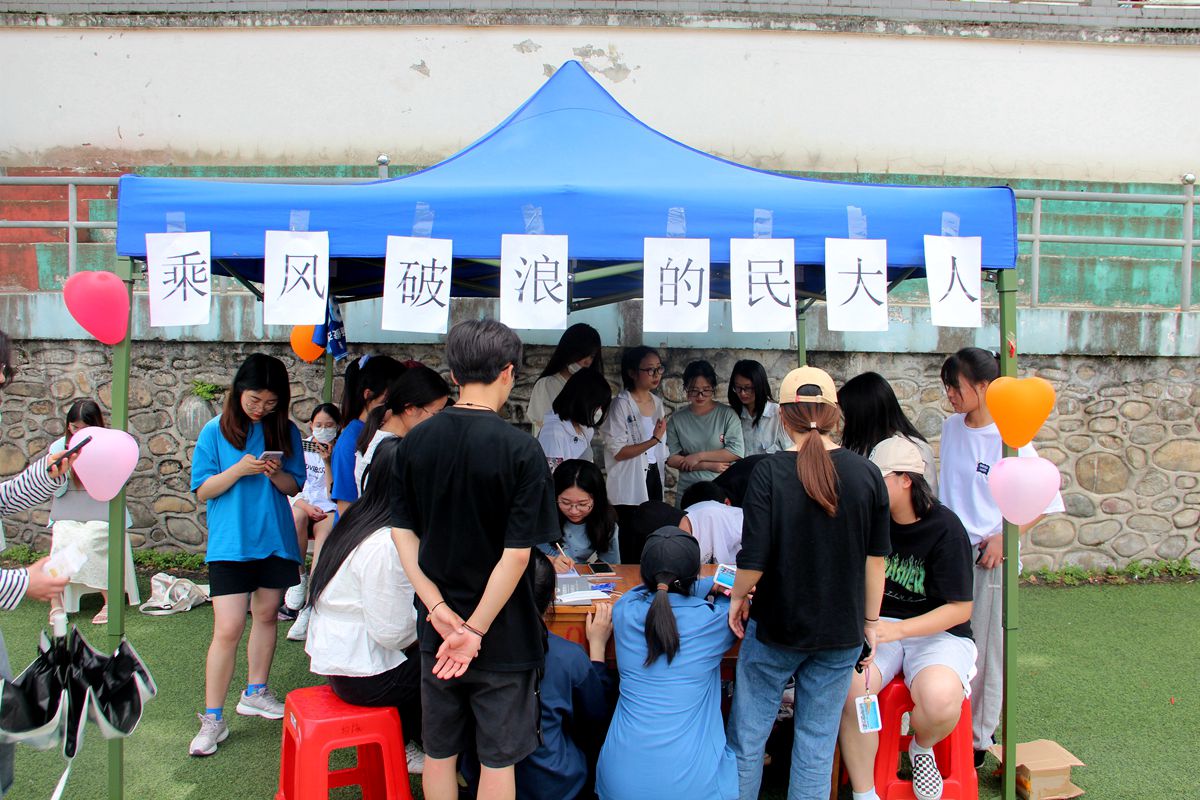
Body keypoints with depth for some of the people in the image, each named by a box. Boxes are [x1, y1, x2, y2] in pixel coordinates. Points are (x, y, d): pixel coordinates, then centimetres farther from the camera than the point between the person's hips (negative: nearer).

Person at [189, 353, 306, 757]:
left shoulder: (286, 432, 3)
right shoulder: (216, 431, -3)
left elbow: (294, 487, 6)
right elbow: (203, 491, -3)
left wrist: (275, 473, -15)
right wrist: (238, 470, -19)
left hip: (275, 539, 3)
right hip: (230, 543, -3)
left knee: (266, 614, 14)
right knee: (228, 629, -8)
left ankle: (255, 692, 33)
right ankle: (212, 719, 2)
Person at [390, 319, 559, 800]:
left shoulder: (415, 442, -1)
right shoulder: (521, 451, -16)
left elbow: (402, 533, -2)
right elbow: (517, 554, -19)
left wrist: (439, 609, -5)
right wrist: (476, 630, -13)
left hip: (437, 631, 4)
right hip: (504, 634, -4)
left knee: (439, 751, 18)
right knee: (498, 758, 11)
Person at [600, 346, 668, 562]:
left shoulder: (657, 402, 10)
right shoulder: (622, 405, -12)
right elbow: (618, 452, -16)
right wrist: (654, 439, -21)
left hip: (654, 479, 7)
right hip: (630, 487, -6)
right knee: (632, 548, -2)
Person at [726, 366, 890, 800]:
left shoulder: (770, 472, -14)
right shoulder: (867, 474, -4)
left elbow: (755, 557, -17)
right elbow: (876, 558, 2)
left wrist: (738, 596, 3)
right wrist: (870, 622, 13)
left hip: (776, 626, -3)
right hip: (841, 631, 3)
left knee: (748, 732, 13)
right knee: (818, 738, 13)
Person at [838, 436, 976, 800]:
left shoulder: (945, 528, -11)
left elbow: (960, 608, -10)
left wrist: (898, 630, -22)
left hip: (938, 632, -3)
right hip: (879, 626, 3)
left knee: (940, 699, -34)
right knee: (847, 687, -29)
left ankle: (922, 747, 4)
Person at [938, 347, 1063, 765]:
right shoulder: (951, 427, 5)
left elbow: (1046, 499, -8)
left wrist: (1005, 538, -14)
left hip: (988, 558, -5)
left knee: (983, 652, 5)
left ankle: (979, 738, 20)